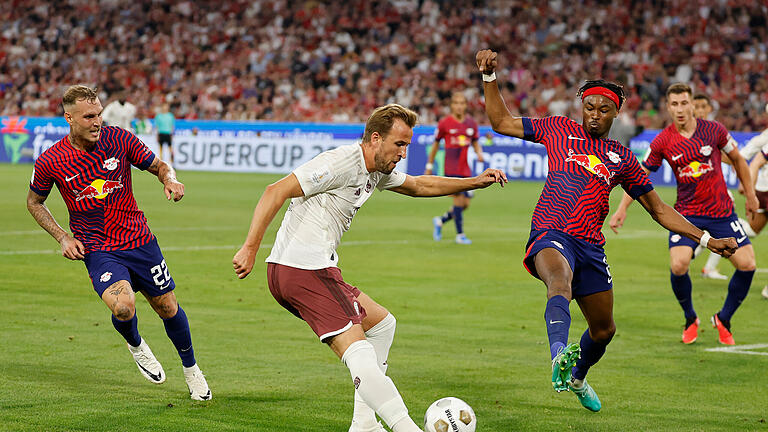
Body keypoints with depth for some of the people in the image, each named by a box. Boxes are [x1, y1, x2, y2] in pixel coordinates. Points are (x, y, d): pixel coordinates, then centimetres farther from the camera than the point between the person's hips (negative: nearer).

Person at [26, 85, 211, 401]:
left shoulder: (119, 139, -8)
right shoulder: (49, 162, -11)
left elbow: (158, 166, 6)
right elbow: (34, 202, 8)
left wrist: (170, 179, -18)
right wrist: (63, 237, -3)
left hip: (140, 241, 2)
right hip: (98, 252, -2)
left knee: (168, 309, 8)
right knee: (123, 307, -26)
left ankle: (190, 367, 37)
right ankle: (135, 344, 11)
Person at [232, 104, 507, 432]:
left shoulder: (377, 171, 16)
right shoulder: (340, 164, -15)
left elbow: (419, 185, 34)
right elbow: (276, 192, -22)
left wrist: (474, 182, 25)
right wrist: (250, 248, -28)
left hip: (315, 270, 11)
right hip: (304, 271, -11)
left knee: (381, 323, 22)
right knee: (360, 354, -20)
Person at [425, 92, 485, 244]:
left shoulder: (471, 123, 8)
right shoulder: (445, 123, -2)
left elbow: (475, 143, 20)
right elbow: (436, 144, 6)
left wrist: (479, 153, -3)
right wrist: (429, 167, 9)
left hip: (466, 169, 5)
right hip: (451, 168, -5)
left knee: (466, 203, 3)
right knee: (459, 198, -13)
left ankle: (440, 221, 25)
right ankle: (460, 234, -2)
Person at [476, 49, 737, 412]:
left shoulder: (622, 159, 16)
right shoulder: (559, 130, 11)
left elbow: (659, 210, 19)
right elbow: (501, 121, 16)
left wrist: (707, 239, 14)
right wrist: (489, 77, 6)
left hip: (591, 246, 4)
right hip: (550, 234, -4)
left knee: (604, 330, 13)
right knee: (561, 279, -38)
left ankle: (577, 378, 45)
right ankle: (559, 357, -66)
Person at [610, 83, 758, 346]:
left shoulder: (713, 130, -4)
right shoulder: (662, 142, -6)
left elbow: (737, 159, 11)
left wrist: (750, 195, 14)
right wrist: (622, 208, -3)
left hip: (722, 211, 1)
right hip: (687, 213, -1)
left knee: (747, 265, -9)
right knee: (678, 265, -22)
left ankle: (723, 319, 14)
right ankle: (690, 319, 7)